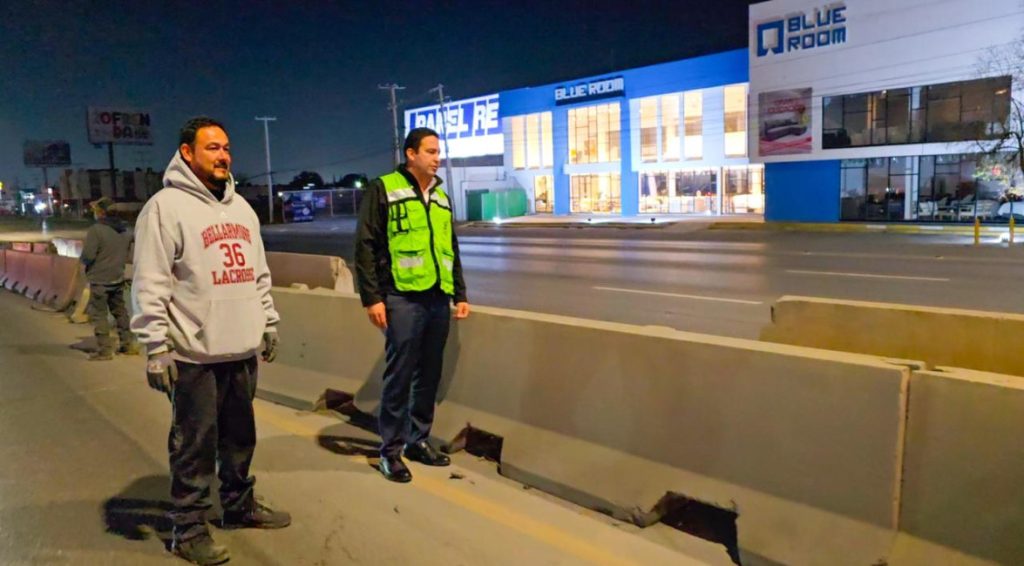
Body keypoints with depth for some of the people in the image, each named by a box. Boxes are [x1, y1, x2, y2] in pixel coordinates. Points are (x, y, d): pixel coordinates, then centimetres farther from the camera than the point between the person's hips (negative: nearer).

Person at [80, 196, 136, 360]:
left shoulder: (96, 230, -18)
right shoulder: (124, 230, 6)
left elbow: (87, 256, -20)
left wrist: (83, 259, 0)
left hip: (99, 280, -7)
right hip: (118, 278, 7)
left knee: (99, 315, 1)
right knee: (120, 311, 17)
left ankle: (104, 350, 2)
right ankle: (128, 344, 21)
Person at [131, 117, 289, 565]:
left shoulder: (240, 207, 14)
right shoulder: (166, 207, -9)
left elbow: (259, 273, 19)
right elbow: (150, 286, -14)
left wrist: (269, 323, 16)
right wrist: (156, 347, -17)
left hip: (243, 349, 7)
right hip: (194, 354, -7)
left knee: (241, 435, 17)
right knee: (195, 444, 4)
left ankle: (239, 505, 34)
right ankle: (189, 528, 18)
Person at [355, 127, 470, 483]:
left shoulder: (441, 196, 17)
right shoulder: (384, 189, -3)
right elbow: (365, 247, -7)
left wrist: (460, 294, 16)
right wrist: (372, 297, -12)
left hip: (438, 299, 6)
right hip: (403, 298, -6)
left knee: (430, 375, 11)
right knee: (399, 376, -1)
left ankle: (418, 440, 26)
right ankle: (391, 449, 13)